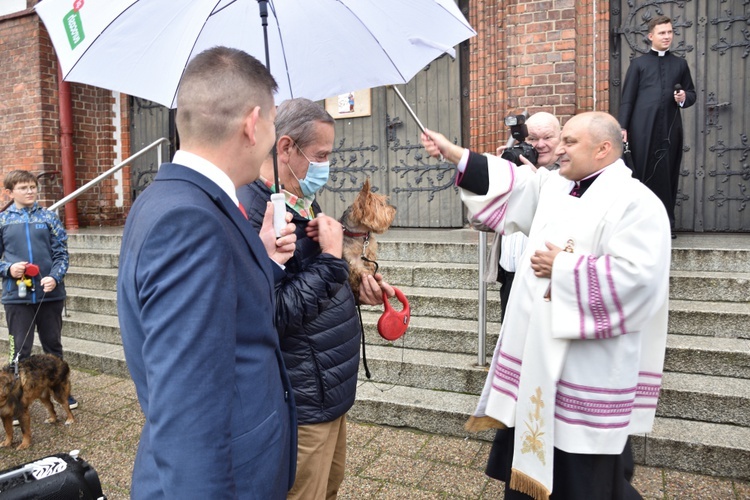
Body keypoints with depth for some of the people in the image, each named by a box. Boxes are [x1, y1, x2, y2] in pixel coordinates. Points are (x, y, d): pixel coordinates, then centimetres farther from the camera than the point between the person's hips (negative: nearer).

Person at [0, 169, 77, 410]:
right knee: (20, 350, 7)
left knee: (53, 345, 14)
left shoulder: (49, 217, 3)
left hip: (50, 293, 1)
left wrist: (54, 277, -15)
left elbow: (61, 253, 1)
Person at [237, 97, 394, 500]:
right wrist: (331, 259, -23)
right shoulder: (255, 213, -23)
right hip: (303, 405, -9)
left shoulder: (303, 202, 8)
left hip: (331, 391, 9)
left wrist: (356, 289, 1)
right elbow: (275, 315, -28)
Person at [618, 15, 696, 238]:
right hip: (643, 129, -2)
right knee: (643, 175, -2)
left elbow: (692, 93, 21)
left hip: (670, 129, 3)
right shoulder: (638, 64, 10)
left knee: (668, 176, 1)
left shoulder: (680, 64, 19)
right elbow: (627, 98, 3)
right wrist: (622, 126, -7)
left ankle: (666, 224, 6)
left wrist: (684, 98, -3)